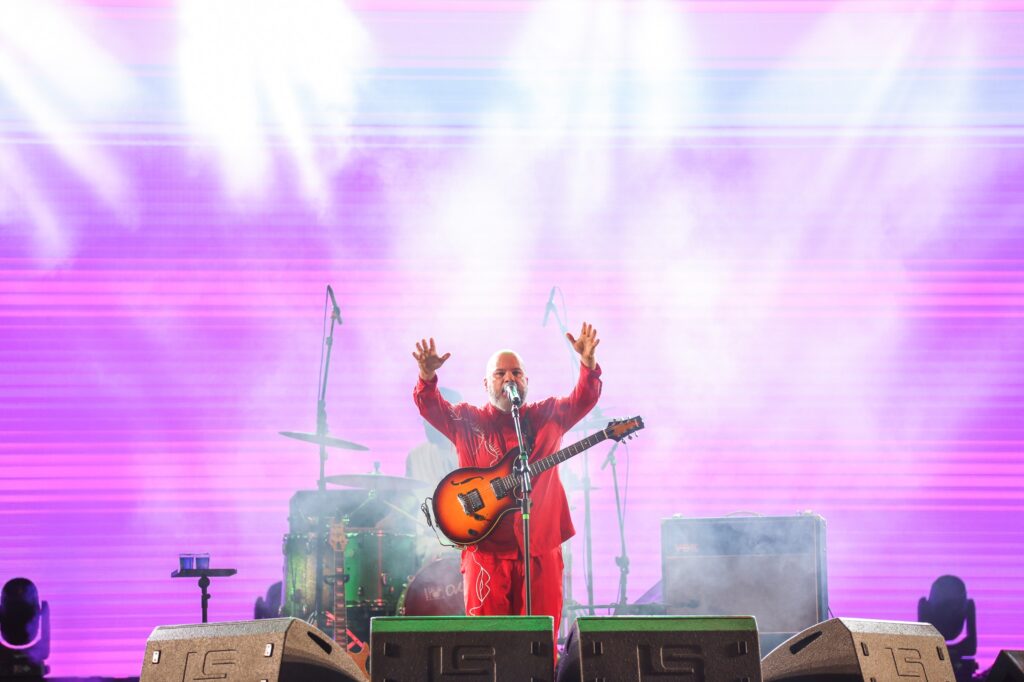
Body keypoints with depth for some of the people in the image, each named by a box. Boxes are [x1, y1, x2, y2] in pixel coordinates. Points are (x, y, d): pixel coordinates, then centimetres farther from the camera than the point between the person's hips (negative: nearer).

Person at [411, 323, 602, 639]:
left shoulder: (547, 416, 13)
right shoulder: (466, 420, 10)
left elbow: (583, 399, -1)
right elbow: (430, 406, -5)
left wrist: (588, 363, -21)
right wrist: (427, 376, -26)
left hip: (540, 546, 1)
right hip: (485, 546, -1)